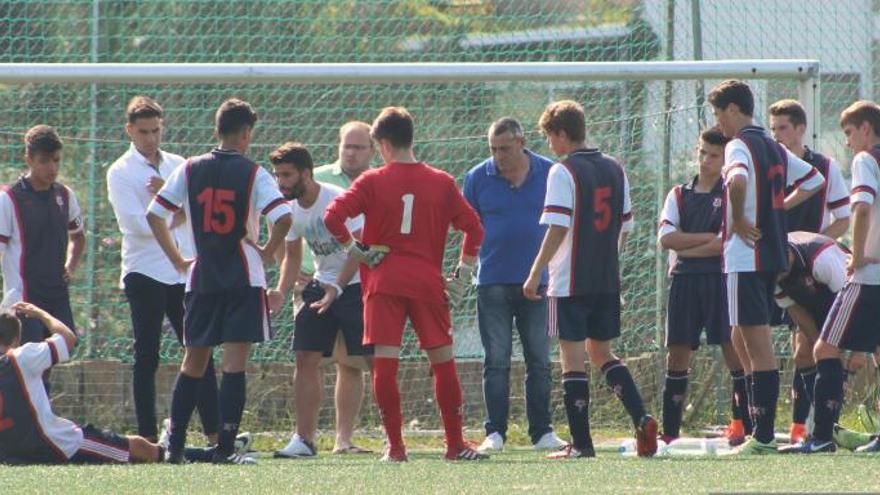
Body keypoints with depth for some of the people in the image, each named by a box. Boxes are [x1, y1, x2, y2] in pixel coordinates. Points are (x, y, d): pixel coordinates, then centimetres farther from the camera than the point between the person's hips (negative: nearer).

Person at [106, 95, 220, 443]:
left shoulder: (178, 166, 13)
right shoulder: (121, 172, -3)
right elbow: (140, 224, -13)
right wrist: (179, 212, -2)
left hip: (184, 271, 4)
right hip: (145, 274, -4)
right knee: (147, 358, -1)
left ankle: (215, 432, 2)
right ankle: (148, 437, 2)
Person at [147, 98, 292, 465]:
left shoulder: (190, 170, 4)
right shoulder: (252, 174, -6)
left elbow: (154, 214, 3)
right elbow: (283, 217, -18)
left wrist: (178, 261, 9)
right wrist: (267, 251, -2)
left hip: (201, 279, 4)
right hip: (243, 278, -4)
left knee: (193, 362, 12)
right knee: (235, 362, -3)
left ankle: (175, 446, 10)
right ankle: (225, 447, -9)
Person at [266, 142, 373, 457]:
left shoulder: (338, 200, -20)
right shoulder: (290, 209, 2)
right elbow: (292, 256, 14)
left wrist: (337, 288, -30)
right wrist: (282, 292, -1)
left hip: (356, 285, -6)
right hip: (322, 285, 6)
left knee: (350, 363, -6)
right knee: (306, 358, -3)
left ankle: (344, 440, -4)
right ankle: (304, 440, -1)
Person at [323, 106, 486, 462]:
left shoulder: (372, 182, -1)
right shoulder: (442, 183, 6)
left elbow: (333, 217, -11)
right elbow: (473, 227, 5)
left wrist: (354, 250, 1)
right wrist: (462, 278, 10)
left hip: (383, 282, -2)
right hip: (428, 282, 2)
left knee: (384, 363, 0)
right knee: (443, 361, 9)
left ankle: (395, 446, -4)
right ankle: (455, 444, 11)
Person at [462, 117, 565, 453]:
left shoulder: (549, 174, 3)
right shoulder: (478, 178, 1)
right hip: (493, 283, -1)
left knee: (539, 361, 4)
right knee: (496, 361, 0)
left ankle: (542, 431, 9)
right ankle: (494, 432, 4)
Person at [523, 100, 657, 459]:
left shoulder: (563, 172, -10)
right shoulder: (615, 169, 10)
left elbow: (557, 229, -17)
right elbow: (625, 227, 14)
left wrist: (535, 274, -14)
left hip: (571, 281, -7)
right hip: (608, 280, 7)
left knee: (572, 357, -1)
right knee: (601, 352, 18)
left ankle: (581, 443, -4)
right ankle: (642, 419, 1)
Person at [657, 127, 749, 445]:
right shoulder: (679, 195, 14)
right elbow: (666, 237, -1)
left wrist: (686, 248, -5)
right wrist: (709, 238, -9)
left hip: (720, 279, -4)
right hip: (684, 281, 4)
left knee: (732, 348, -7)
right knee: (677, 353, 3)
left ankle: (742, 423, -3)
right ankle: (669, 430, 7)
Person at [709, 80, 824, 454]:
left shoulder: (739, 145, -11)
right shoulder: (774, 148, 15)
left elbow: (738, 179, -34)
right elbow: (814, 180, 26)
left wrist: (738, 220, -20)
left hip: (746, 256, -9)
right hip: (773, 255, 9)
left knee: (759, 346, -9)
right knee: (744, 340, 17)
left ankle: (763, 436, -9)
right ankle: (760, 429, 18)